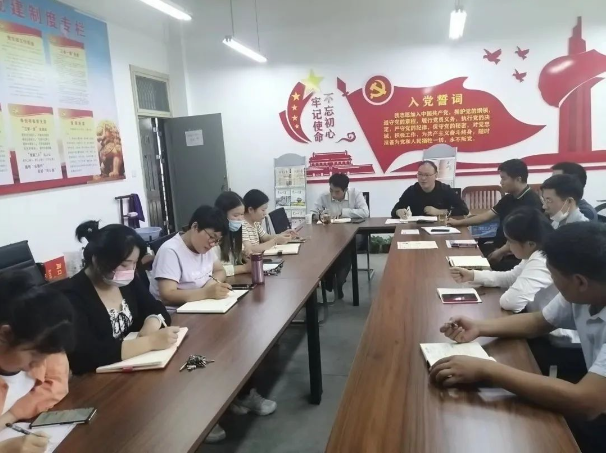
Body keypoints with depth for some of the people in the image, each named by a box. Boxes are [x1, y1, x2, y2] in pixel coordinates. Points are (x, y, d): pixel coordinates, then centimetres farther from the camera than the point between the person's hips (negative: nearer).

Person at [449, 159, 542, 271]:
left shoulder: (532, 201, -16)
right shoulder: (509, 198, 13)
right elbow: (487, 215, 20)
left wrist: (501, 252, -23)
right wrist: (459, 222, 20)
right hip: (499, 247, 9)